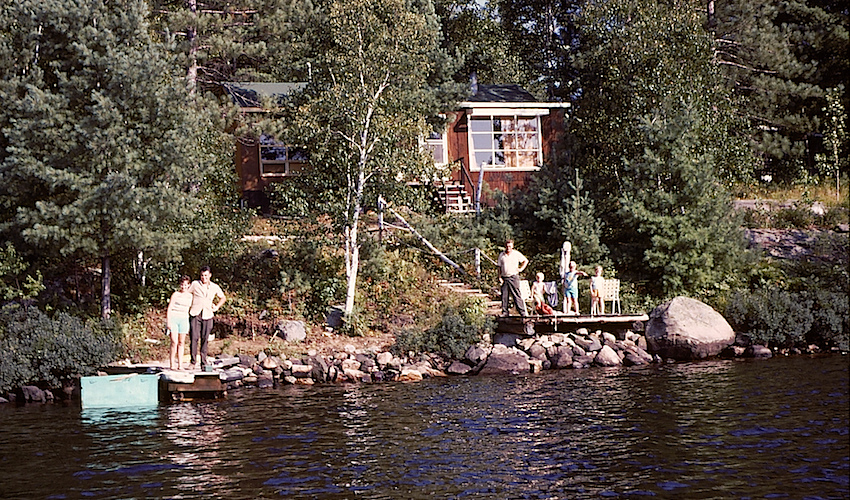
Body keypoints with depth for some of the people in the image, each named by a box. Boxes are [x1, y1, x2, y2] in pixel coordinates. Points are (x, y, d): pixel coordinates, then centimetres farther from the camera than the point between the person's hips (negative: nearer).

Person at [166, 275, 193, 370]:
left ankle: (180, 365, 7)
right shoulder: (175, 295, -3)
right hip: (173, 319, -5)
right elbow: (169, 309, -4)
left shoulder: (190, 296, 11)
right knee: (174, 342, -13)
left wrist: (188, 324, 19)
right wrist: (168, 321, -12)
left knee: (181, 343, 5)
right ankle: (171, 364, -8)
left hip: (183, 320, 5)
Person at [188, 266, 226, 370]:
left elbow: (223, 298, 26)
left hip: (207, 316, 2)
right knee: (194, 338, -13)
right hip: (195, 315, -2)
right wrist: (188, 306, 7)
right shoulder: (195, 284, 3)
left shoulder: (215, 287, 9)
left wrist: (216, 307, 14)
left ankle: (203, 364, 5)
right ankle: (193, 362, -8)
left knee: (205, 340, 1)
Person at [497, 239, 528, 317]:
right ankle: (504, 312, 10)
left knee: (517, 295, -7)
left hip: (513, 277, -3)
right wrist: (499, 277, 2)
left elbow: (525, 261, 16)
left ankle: (523, 312, -7)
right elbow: (499, 267, 12)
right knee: (504, 296, 2)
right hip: (504, 278, 3)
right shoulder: (501, 255, 10)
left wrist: (521, 269, 3)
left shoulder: (516, 254, 4)